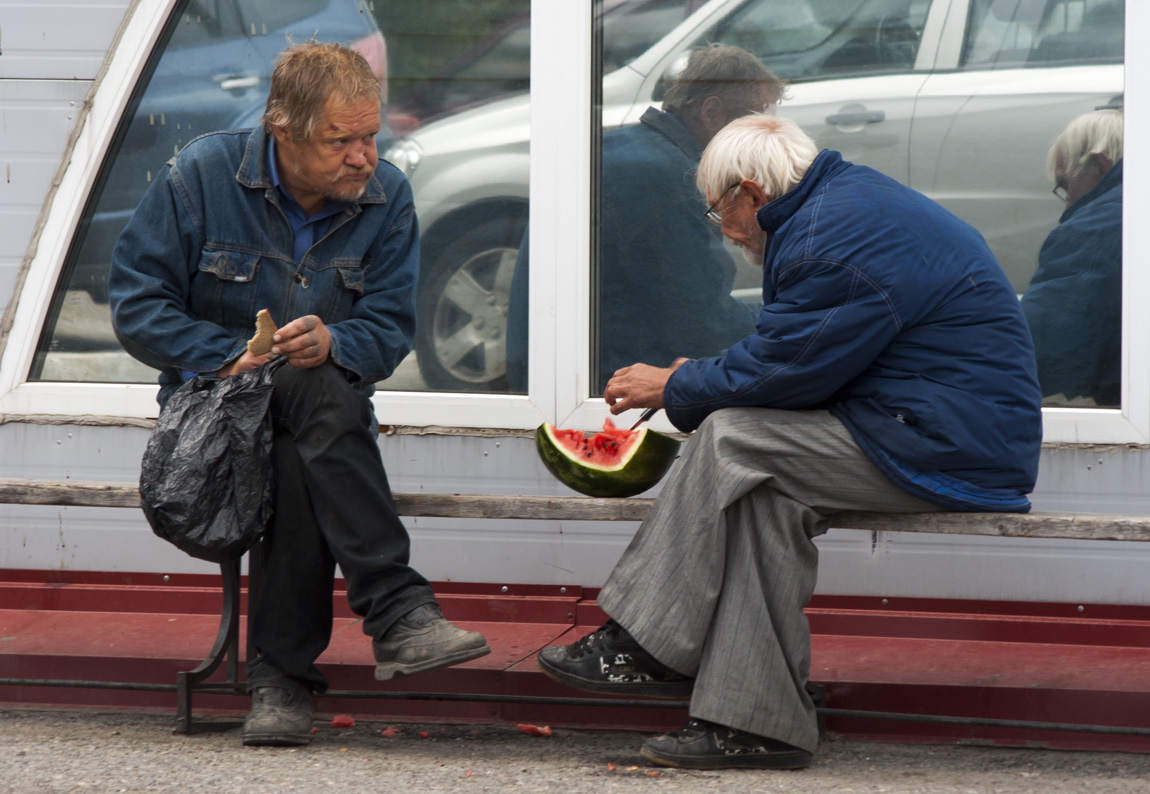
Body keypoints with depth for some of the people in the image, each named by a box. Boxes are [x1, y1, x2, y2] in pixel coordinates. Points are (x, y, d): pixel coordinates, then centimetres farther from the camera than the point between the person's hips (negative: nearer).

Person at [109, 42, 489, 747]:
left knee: (298, 469, -37)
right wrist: (233, 356, -17)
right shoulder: (201, 177, -7)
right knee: (317, 392, -38)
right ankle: (397, 612, -44)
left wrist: (331, 341, -27)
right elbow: (137, 305, -6)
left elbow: (389, 330, -3)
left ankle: (282, 676, -31)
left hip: (325, 410, 3)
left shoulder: (387, 198, 0)